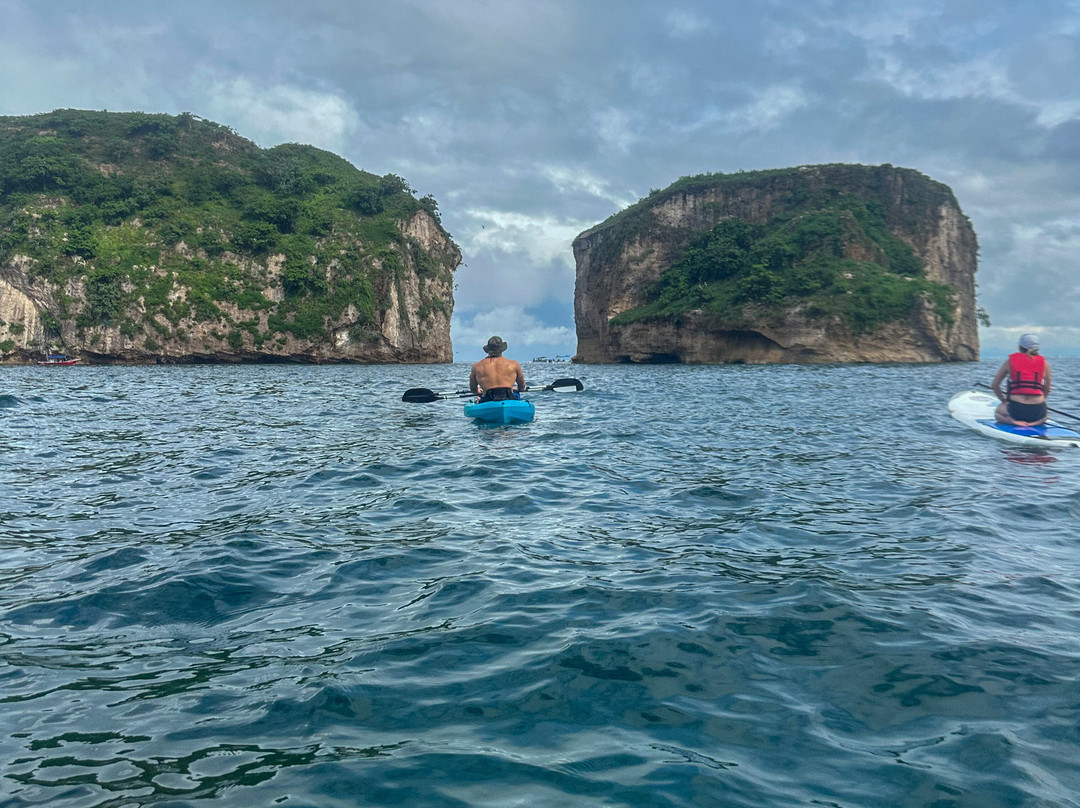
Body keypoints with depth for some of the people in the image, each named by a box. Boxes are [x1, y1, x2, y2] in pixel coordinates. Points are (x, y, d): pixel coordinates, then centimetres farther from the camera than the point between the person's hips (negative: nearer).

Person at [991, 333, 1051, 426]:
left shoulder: (1009, 361, 3)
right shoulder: (1044, 363, 6)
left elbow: (994, 385, 8)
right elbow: (1047, 390, 11)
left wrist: (1004, 401, 20)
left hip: (1016, 410, -3)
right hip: (1037, 411, 3)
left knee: (997, 412, 29)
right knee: (1045, 414, 39)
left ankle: (1011, 420, -3)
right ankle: (1037, 422, 5)